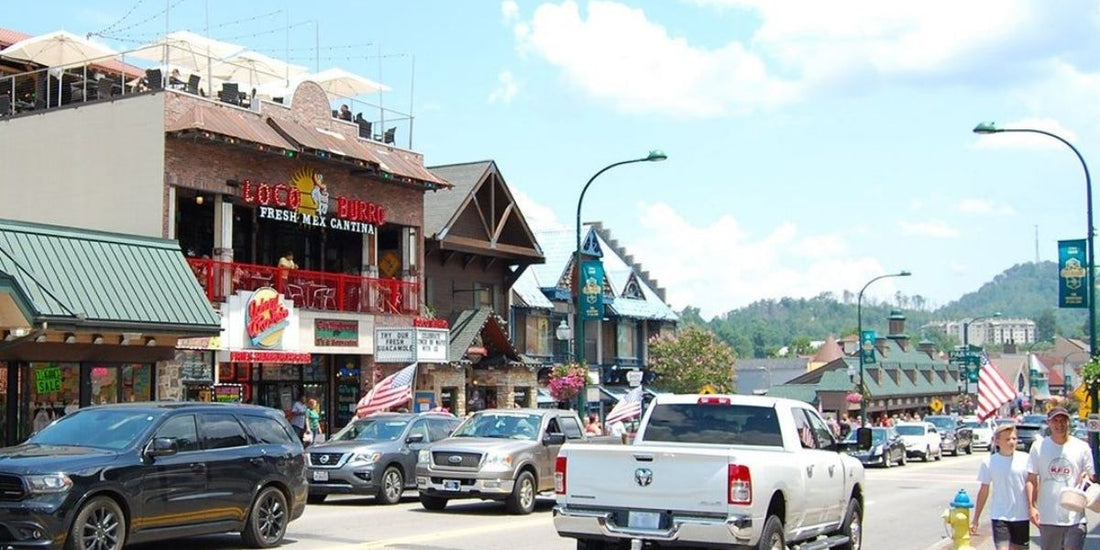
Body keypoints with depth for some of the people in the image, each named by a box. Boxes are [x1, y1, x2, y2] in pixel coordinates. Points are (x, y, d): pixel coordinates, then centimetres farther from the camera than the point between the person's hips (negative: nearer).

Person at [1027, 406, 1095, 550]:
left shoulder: (1082, 447, 4)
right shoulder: (1039, 446, 4)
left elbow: (1093, 477, 9)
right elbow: (1031, 480, 4)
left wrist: (1088, 478, -15)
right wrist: (1031, 506, -7)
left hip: (1075, 518, -1)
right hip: (1047, 517, 1)